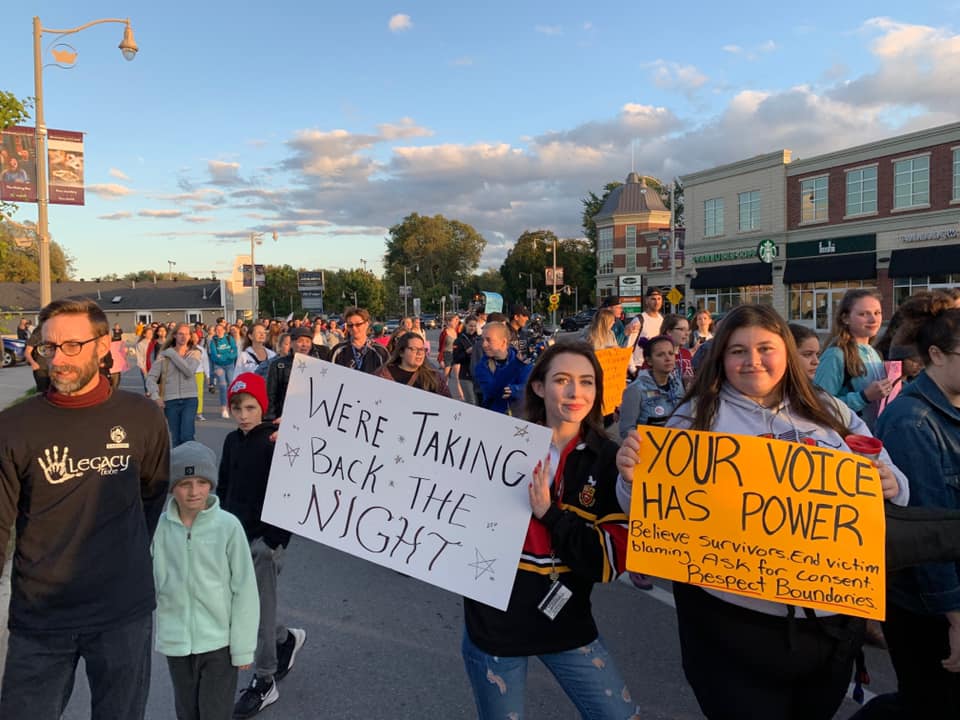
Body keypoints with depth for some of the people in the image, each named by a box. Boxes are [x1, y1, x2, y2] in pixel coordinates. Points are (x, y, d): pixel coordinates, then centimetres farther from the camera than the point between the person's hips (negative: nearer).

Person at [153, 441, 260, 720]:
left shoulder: (228, 526, -14)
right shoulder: (160, 527, -8)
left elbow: (245, 590, -10)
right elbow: (150, 583, 2)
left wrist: (243, 648, -7)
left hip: (219, 642, -3)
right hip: (175, 642, 3)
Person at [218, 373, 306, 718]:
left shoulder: (276, 441, -15)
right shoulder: (232, 441, 6)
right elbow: (223, 487, 15)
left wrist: (277, 539, -18)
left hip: (264, 537, -7)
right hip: (234, 534, 7)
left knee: (259, 610, 1)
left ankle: (264, 683, 17)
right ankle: (287, 639, 38)